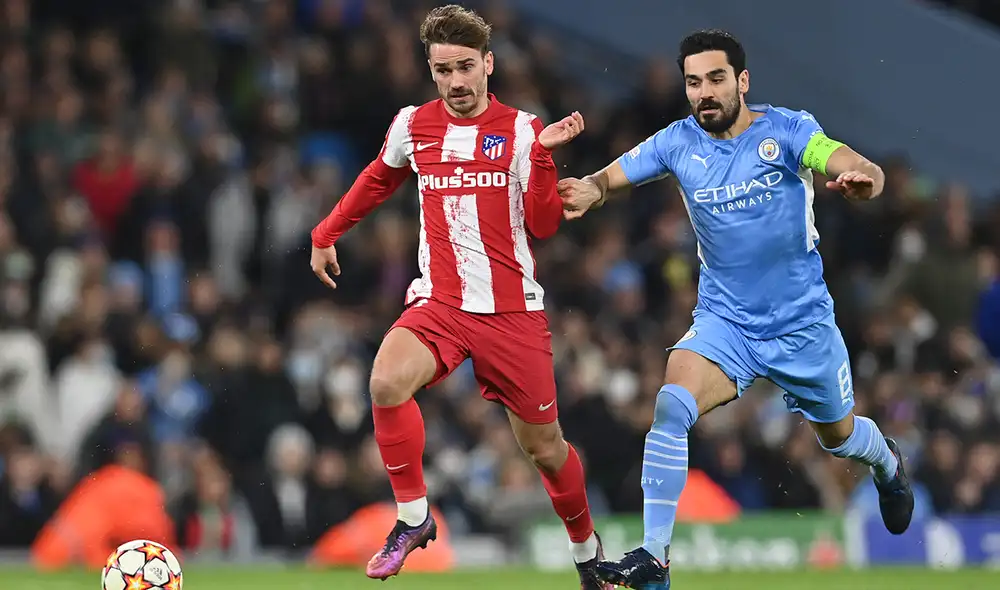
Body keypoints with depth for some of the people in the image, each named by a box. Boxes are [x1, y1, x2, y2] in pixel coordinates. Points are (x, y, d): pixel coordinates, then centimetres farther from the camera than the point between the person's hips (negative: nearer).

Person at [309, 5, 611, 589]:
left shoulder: (522, 130, -2)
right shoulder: (413, 125, 5)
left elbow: (544, 225, -8)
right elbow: (377, 180, 27)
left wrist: (543, 152, -19)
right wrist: (327, 234, 30)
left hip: (514, 310, -1)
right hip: (439, 302, 1)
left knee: (543, 445, 5)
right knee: (387, 383, -29)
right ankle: (414, 519, -14)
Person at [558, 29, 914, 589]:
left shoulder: (785, 129, -15)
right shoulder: (679, 143, -7)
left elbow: (853, 165, -28)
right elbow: (610, 177, -8)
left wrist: (861, 178, -53)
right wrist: (590, 190, -34)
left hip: (802, 321, -1)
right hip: (724, 322, 1)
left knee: (839, 437, 18)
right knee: (671, 406, -26)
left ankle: (888, 464, 57)